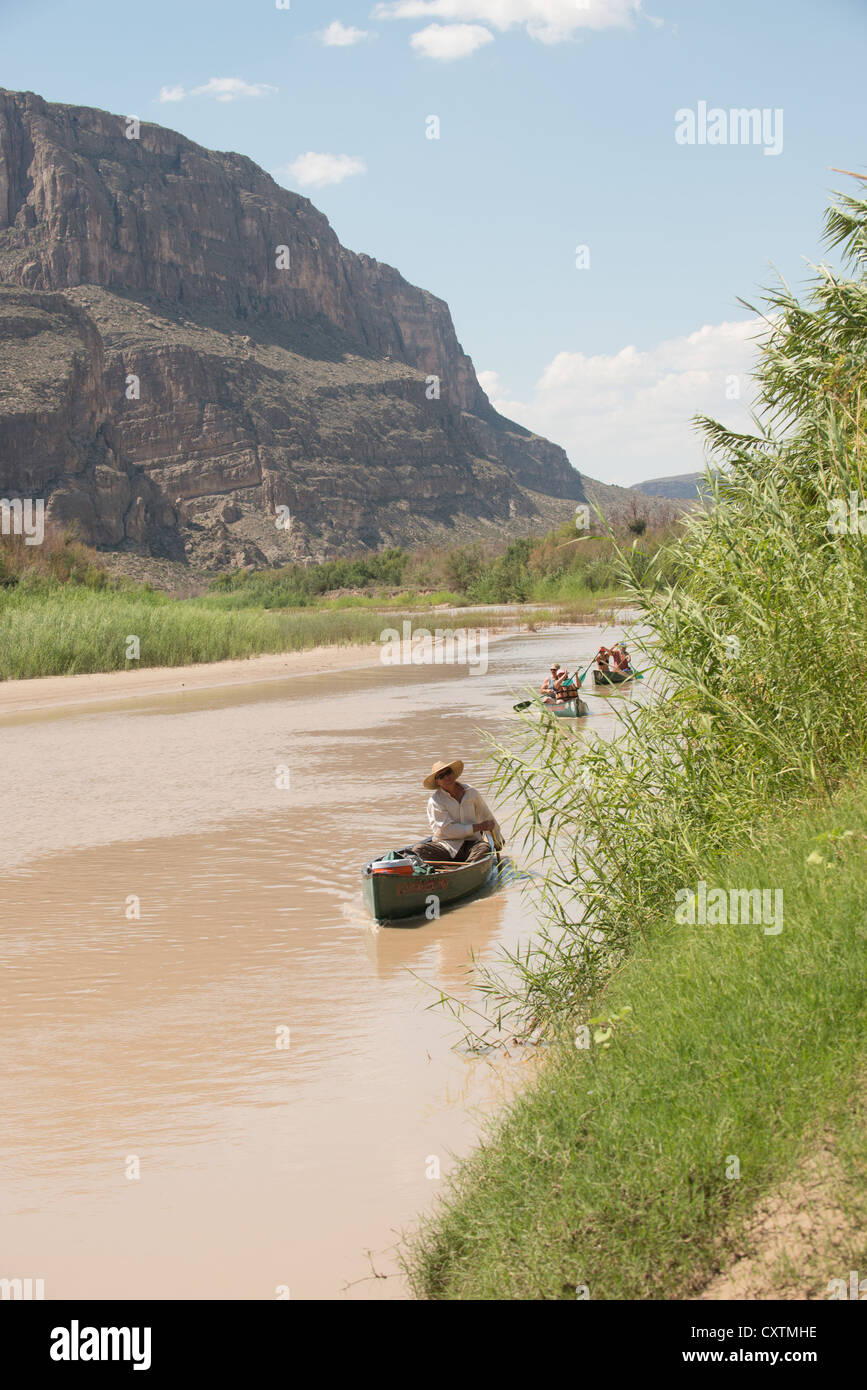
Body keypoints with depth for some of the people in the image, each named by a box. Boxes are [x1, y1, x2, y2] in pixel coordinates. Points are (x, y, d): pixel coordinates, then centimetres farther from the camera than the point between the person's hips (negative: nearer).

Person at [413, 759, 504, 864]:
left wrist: (498, 842, 36)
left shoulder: (471, 793, 11)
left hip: (471, 844, 2)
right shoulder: (435, 801, -3)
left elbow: (487, 817, 25)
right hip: (446, 846, -2)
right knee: (418, 850, -30)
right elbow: (448, 830, -10)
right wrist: (479, 827, -7)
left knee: (485, 848, -33)